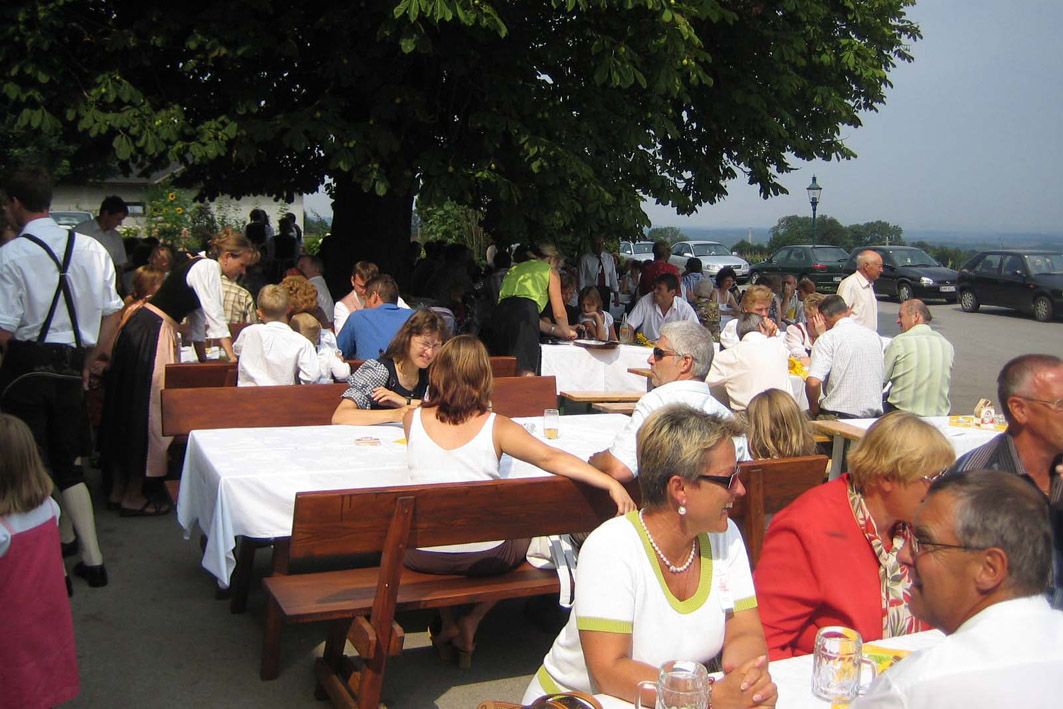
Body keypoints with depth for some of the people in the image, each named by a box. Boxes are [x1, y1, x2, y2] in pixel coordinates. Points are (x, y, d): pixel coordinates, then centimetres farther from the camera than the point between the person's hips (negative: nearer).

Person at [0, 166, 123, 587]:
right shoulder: (90, 249, 3)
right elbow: (112, 312, 6)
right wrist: (93, 359, 15)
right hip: (71, 369, 5)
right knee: (68, 466, 18)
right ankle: (92, 560, 20)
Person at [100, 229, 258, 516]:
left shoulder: (203, 269, 18)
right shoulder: (208, 268, -12)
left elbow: (198, 319, 22)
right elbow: (215, 318, -19)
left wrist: (204, 360, 22)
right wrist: (233, 359, -21)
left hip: (142, 332, 10)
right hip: (151, 335, -10)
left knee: (132, 409, 15)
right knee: (148, 410, -2)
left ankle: (121, 489, 26)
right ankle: (133, 497, 8)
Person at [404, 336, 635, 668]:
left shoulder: (412, 419, -6)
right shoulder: (495, 426, -11)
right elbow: (550, 458, -20)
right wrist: (610, 483, -21)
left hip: (424, 556, 2)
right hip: (485, 556, -2)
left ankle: (448, 622, 36)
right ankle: (471, 622, 26)